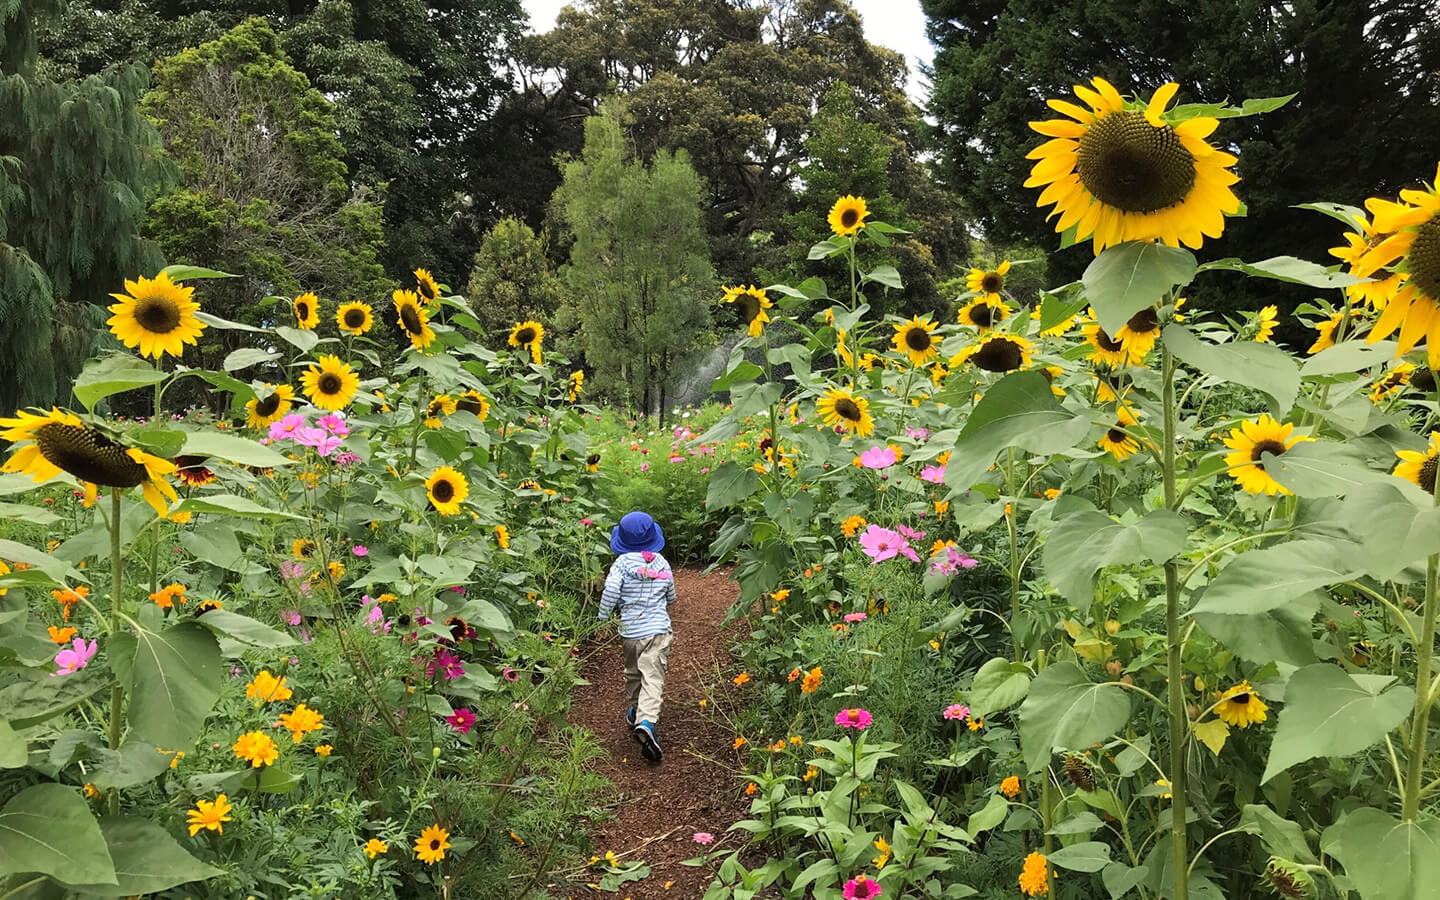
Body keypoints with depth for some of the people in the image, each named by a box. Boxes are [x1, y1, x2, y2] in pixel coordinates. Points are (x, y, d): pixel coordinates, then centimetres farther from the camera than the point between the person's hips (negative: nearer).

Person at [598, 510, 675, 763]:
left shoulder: (622, 563, -6)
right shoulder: (662, 564, 4)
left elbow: (611, 590, -19)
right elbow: (671, 597, 16)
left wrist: (603, 618, -6)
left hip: (630, 630, 0)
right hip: (658, 630, 0)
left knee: (633, 673, 24)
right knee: (653, 677, -8)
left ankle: (635, 712, 42)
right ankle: (647, 721, -27)